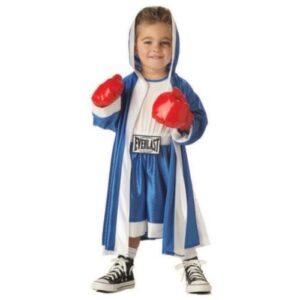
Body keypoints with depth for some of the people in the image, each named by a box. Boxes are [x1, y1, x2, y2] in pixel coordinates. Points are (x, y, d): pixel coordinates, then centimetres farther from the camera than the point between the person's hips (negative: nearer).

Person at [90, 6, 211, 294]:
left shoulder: (180, 88, -3)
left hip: (167, 164, -1)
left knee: (177, 213, 5)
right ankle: (124, 267, 28)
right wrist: (104, 107, -16)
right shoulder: (127, 85, 0)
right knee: (131, 214, 12)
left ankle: (192, 266, 24)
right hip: (132, 163, 2)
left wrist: (186, 125, -26)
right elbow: (110, 122, 2)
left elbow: (200, 122, -6)